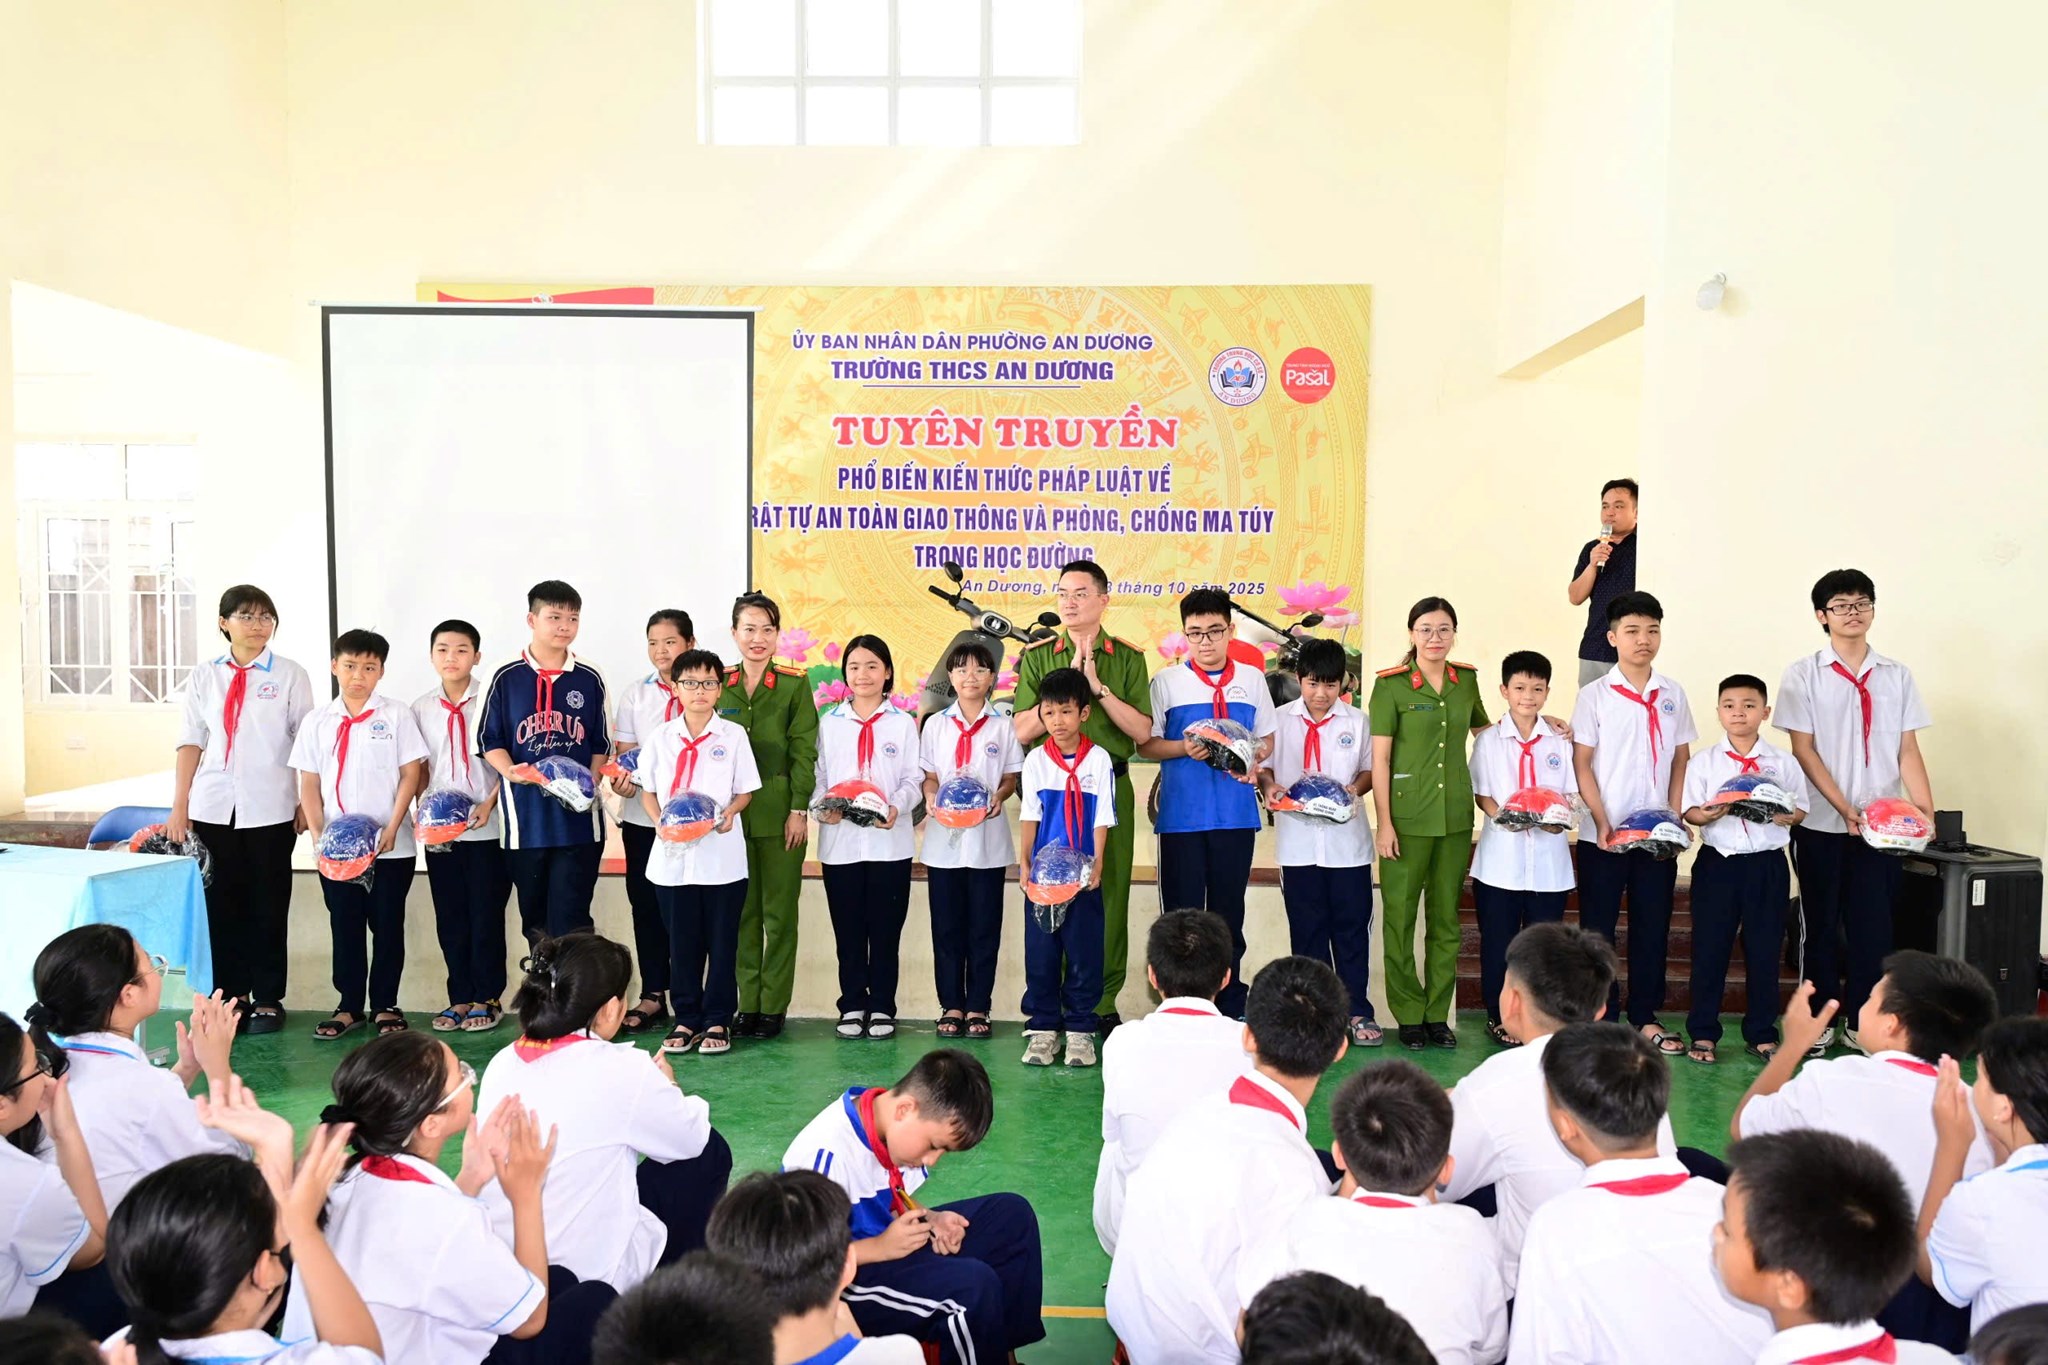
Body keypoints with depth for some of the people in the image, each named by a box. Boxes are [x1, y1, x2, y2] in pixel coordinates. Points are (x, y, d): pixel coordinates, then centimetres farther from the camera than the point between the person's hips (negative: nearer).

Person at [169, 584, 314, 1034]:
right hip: (213, 809, 2)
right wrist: (179, 806, 2)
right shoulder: (204, 677, 8)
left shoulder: (290, 675, 1)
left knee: (269, 906, 5)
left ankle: (267, 999, 15)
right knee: (221, 904, 7)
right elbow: (191, 742, 6)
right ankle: (230, 995, 19)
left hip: (270, 809, -2)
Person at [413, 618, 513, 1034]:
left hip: (488, 827, -3)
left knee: (486, 915, 2)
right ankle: (460, 997, 21)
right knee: (450, 918, 9)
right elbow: (419, 768, 12)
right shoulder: (421, 707, 7)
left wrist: (490, 804, -14)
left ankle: (487, 998, 14)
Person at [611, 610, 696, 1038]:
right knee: (645, 903, 8)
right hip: (641, 814, 4)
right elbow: (624, 750, 9)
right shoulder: (635, 693, 11)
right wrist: (622, 777, -13)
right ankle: (652, 994, 17)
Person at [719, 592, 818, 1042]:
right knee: (742, 911, 7)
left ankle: (773, 1007, 10)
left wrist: (798, 810, -9)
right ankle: (747, 1004, 16)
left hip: (779, 812, -3)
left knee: (779, 911, 2)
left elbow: (804, 751, -3)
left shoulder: (795, 684, -1)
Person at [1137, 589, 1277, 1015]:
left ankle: (1230, 1004, 21)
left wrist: (1253, 760, -7)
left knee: (1229, 909, 10)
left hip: (1236, 813, 2)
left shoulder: (1252, 679, 9)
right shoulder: (1166, 681, 2)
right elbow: (1145, 744, 2)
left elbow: (1267, 738, 14)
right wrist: (1183, 748, -16)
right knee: (1182, 911, 2)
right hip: (1182, 814, -2)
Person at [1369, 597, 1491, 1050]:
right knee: (1400, 916, 1)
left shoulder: (1466, 680, 8)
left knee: (1446, 918, 10)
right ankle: (1409, 1015, 14)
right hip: (1408, 815, -4)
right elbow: (1380, 758, -6)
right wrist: (1384, 822, -10)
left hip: (1456, 816, 4)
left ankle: (1438, 1014, 21)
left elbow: (1484, 729, 27)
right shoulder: (1391, 684, -5)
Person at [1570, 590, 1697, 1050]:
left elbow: (1680, 762, 10)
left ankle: (1646, 1017, 21)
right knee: (1597, 928, 4)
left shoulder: (1673, 695, 7)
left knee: (1653, 927, 9)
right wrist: (1602, 823, -13)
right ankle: (1601, 1018, 14)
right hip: (1602, 836, -3)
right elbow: (1582, 764, -4)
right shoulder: (1594, 696, -3)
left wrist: (1675, 819, -1)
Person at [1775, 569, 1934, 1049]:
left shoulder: (1896, 676, 8)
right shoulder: (1803, 674, -1)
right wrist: (1845, 809, -14)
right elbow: (1803, 750, -6)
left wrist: (1926, 809, -6)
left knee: (1873, 924, 3)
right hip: (1822, 823, -2)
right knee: (1820, 924, 7)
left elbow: (1908, 749, 7)